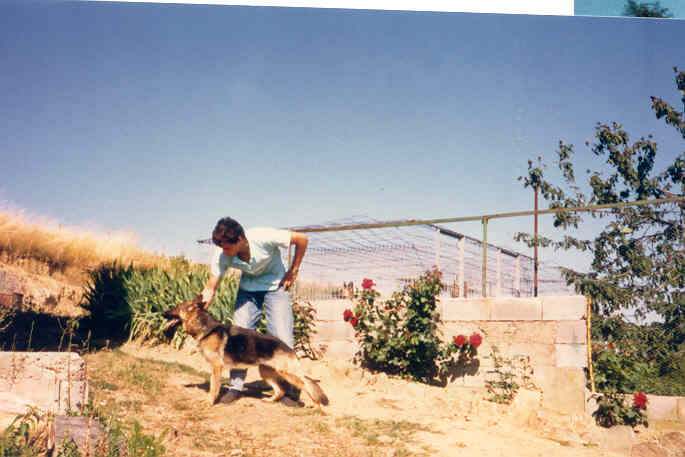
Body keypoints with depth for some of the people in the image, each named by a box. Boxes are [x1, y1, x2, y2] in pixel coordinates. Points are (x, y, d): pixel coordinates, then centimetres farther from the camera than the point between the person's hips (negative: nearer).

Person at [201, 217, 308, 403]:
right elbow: (210, 289, -15)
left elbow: (301, 239, -21)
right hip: (248, 288, 3)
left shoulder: (264, 238, -34)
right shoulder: (221, 256, -23)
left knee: (282, 337, -11)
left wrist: (293, 271, -14)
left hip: (275, 285, -3)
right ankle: (235, 387, 6)